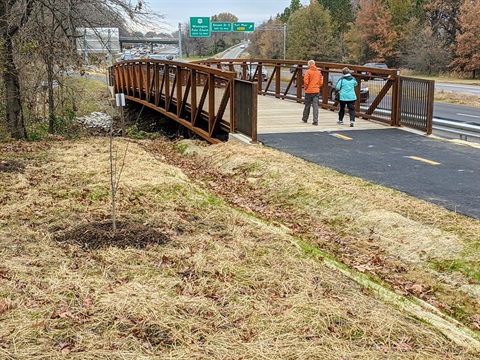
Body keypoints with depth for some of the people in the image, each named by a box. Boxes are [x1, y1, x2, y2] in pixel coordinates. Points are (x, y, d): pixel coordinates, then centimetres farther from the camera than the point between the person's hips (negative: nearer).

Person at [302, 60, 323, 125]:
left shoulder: (308, 72, -9)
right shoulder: (319, 72, 6)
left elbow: (306, 81, -14)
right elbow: (321, 82, 7)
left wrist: (305, 87, 2)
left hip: (309, 91, -3)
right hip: (316, 91, 3)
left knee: (307, 105, 11)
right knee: (315, 106, 1)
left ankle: (305, 119, 25)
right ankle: (315, 121, -6)